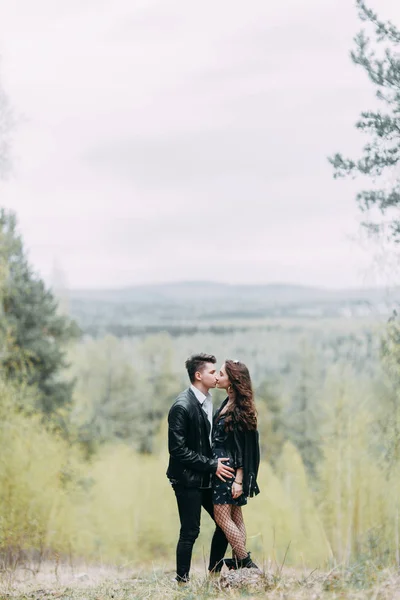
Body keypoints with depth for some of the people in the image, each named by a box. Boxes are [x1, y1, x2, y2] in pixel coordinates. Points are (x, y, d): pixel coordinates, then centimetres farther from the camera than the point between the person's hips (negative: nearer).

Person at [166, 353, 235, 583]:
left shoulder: (207, 400, 7)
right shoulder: (182, 406, -19)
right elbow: (178, 449, -20)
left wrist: (216, 464, 4)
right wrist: (211, 465, -18)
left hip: (206, 477, 8)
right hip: (188, 479, -8)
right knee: (190, 532, -3)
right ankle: (182, 581, 10)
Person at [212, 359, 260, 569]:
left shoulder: (240, 409, -17)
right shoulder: (228, 403, 9)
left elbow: (243, 448, -19)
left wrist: (239, 480, -21)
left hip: (230, 470, -9)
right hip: (222, 467, 9)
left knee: (222, 515, -8)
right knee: (235, 517, 10)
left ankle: (245, 563, -4)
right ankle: (238, 563, 15)